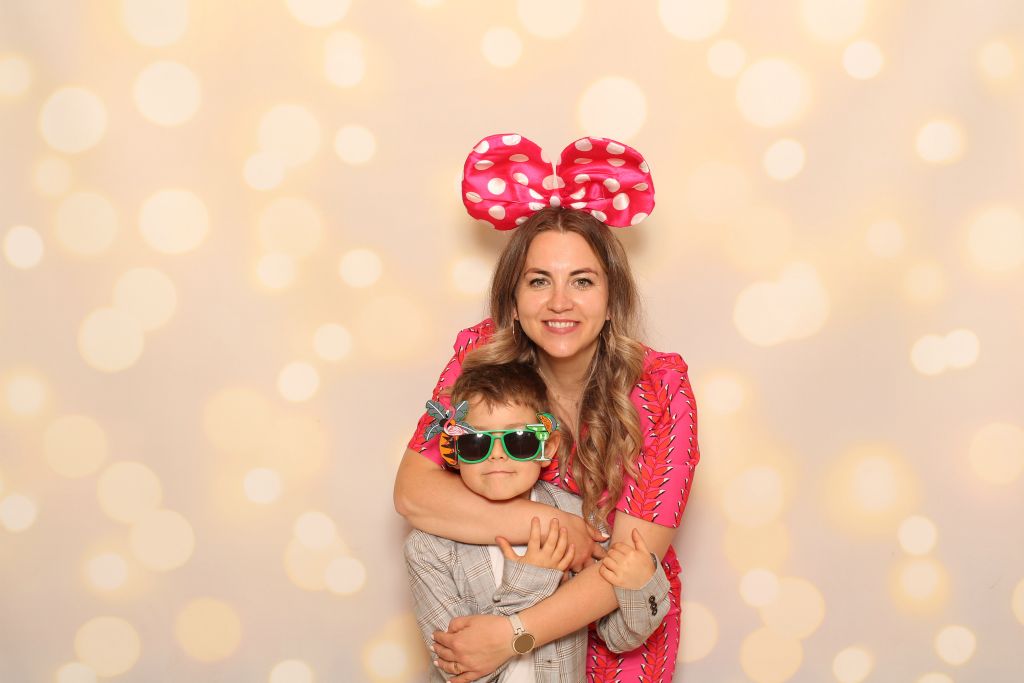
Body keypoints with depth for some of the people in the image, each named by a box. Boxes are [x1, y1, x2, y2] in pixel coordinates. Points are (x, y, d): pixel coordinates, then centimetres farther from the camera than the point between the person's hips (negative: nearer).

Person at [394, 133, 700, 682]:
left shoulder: (661, 389, -22)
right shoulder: (483, 355, -16)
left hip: (618, 627, -1)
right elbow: (413, 492, -21)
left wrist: (509, 637, -32)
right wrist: (551, 523, -29)